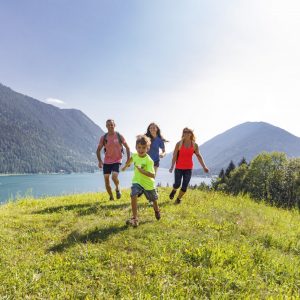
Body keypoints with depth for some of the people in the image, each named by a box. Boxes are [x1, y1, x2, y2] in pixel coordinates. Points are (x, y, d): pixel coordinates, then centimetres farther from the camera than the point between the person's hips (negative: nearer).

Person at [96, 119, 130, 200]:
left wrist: (128, 160, -4)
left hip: (117, 161, -3)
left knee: (114, 177, -23)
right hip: (106, 162, 3)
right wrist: (100, 161, -8)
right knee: (106, 179, 2)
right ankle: (111, 197, 21)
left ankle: (117, 188, 9)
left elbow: (127, 147, 3)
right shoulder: (103, 138, -1)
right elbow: (98, 149, 6)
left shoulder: (119, 136, -4)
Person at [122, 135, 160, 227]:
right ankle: (135, 219, -18)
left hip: (148, 183, -3)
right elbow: (131, 159, 18)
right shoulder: (135, 155, -9)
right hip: (137, 181, 3)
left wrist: (141, 170, -43)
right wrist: (125, 166, 33)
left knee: (153, 200, 19)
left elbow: (153, 175, -34)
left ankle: (156, 210, 55)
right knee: (133, 196, -24)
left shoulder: (149, 160, -27)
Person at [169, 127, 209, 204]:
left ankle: (178, 199, 26)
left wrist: (204, 166, -7)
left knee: (185, 186, 2)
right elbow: (174, 155, -6)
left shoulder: (195, 145, 0)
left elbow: (199, 156, 2)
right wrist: (172, 167, -14)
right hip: (179, 168, -2)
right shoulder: (179, 144, -6)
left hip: (188, 168, 2)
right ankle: (174, 190, 36)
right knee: (177, 184, -1)